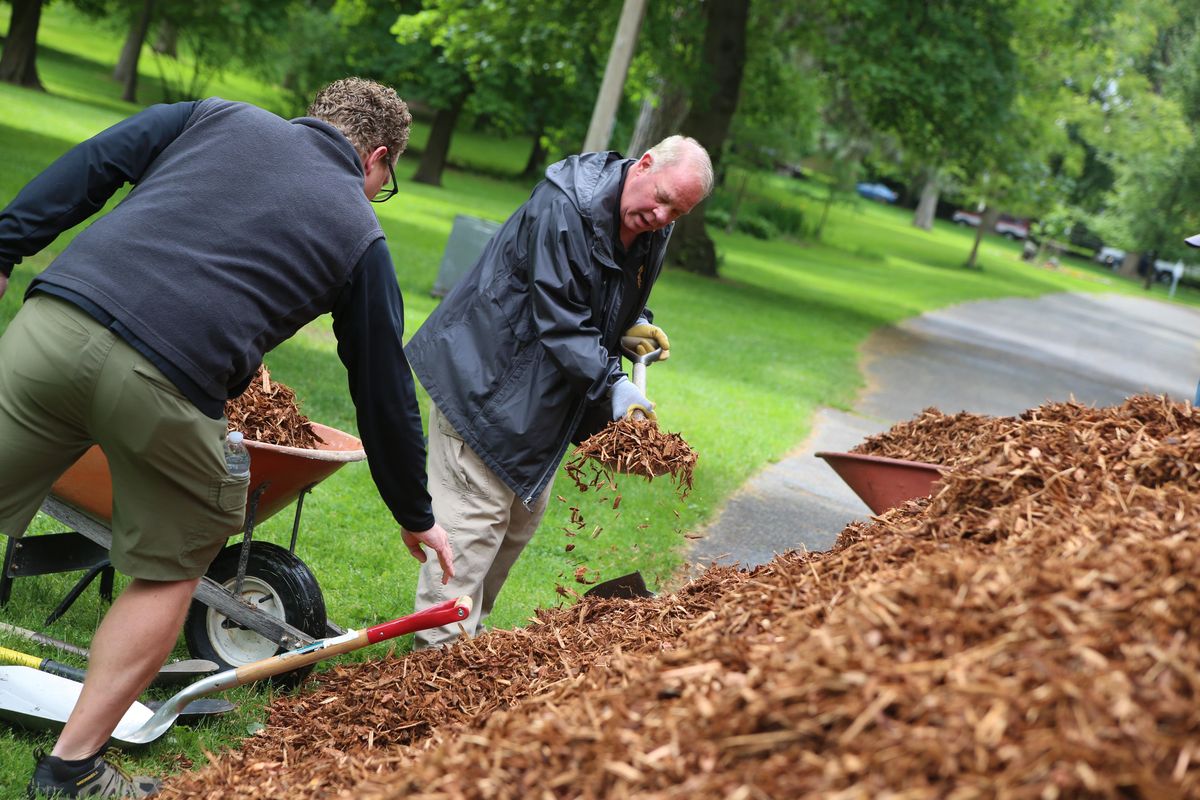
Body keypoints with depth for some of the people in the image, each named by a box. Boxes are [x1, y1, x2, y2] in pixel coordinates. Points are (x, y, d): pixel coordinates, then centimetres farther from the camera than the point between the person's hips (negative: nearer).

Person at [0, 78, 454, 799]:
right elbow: (385, 392, 22)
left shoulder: (221, 117, 24)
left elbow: (89, 166, 12)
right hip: (167, 384, -3)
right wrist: (416, 517, 32)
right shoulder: (361, 236, 18)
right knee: (170, 574, 19)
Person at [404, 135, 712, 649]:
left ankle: (469, 626, 27)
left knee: (525, 514, 14)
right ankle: (443, 645, -1)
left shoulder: (653, 233, 2)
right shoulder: (563, 206, -25)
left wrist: (634, 326, 2)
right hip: (485, 374, -9)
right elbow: (559, 318, -27)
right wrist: (612, 385, -31)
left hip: (542, 394, 9)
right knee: (476, 513, -9)